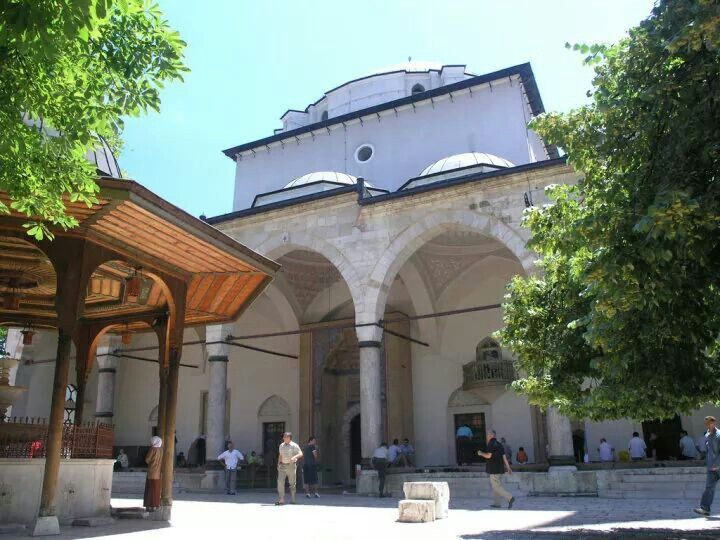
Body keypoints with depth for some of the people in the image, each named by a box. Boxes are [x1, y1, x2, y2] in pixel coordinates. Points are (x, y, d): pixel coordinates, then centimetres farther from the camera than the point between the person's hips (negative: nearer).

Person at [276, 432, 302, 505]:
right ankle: (281, 500, -6)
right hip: (282, 466, 4)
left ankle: (292, 500, 20)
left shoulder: (294, 446, -8)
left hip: (291, 466, -4)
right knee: (280, 482, -9)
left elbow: (300, 454, -17)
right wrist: (278, 464, 14)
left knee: (292, 483, 6)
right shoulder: (281, 446, 9)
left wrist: (294, 457, -34)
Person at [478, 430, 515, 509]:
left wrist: (481, 453, -2)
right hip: (500, 469, 9)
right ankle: (496, 503, 19)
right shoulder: (500, 444, 12)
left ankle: (510, 498, -20)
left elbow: (489, 455, -19)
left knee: (497, 486, -7)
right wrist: (508, 468, 10)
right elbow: (504, 456, 10)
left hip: (494, 469, -8)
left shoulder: (491, 444, -11)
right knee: (494, 485, 17)